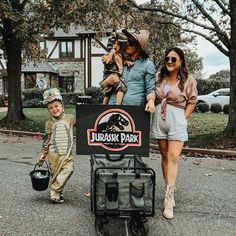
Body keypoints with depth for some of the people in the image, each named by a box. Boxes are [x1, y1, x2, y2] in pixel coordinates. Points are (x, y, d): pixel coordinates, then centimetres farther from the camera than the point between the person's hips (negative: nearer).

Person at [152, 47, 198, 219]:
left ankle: (168, 200, -10)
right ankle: (170, 192, 21)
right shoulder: (158, 77, 6)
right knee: (164, 156, 9)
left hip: (177, 121, -4)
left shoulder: (188, 80, -3)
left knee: (173, 158, -11)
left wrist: (183, 118, -4)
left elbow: (192, 101, 2)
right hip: (159, 120, 4)